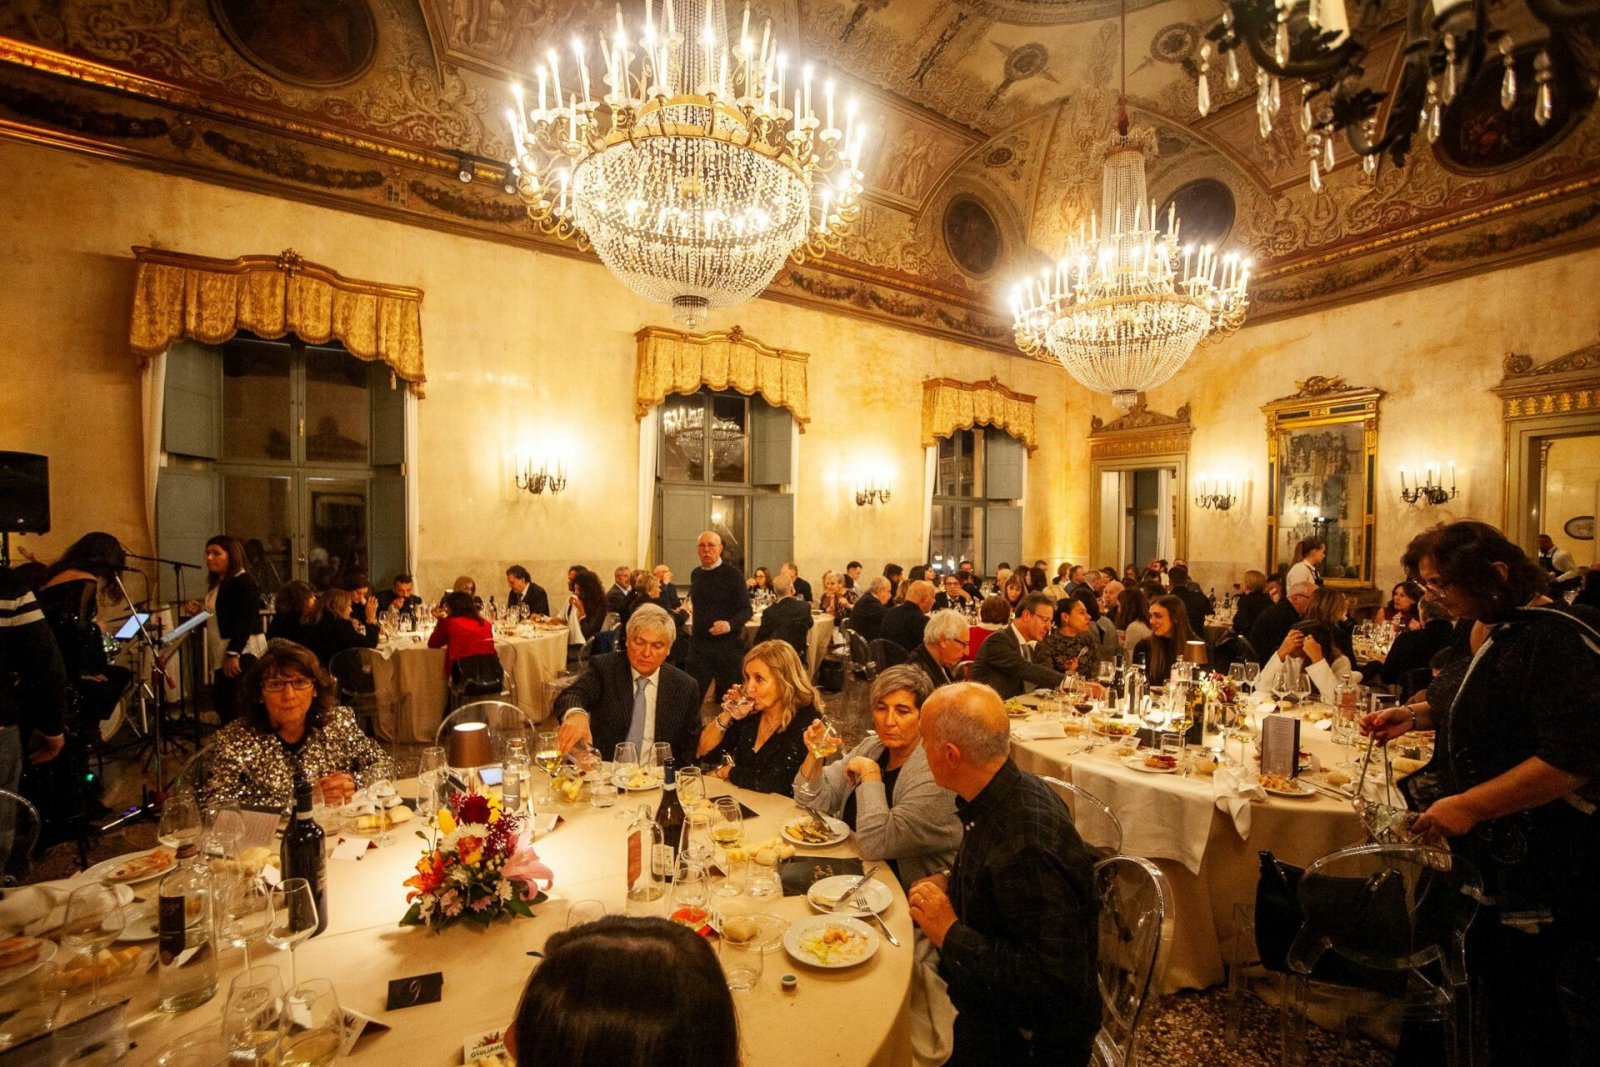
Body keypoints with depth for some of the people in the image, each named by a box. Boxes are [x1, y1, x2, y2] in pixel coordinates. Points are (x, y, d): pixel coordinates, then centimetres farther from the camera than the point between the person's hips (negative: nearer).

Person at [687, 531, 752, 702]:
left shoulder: (732, 573, -6)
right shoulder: (695, 574, 10)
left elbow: (746, 610, -9)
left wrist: (730, 624, -25)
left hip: (727, 644, -3)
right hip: (698, 644, 4)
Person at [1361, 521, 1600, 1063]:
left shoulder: (1555, 638, -23)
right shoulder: (1491, 628, 6)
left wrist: (1470, 806, -27)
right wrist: (1414, 714, 7)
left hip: (1551, 868, -9)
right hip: (1500, 856, 9)